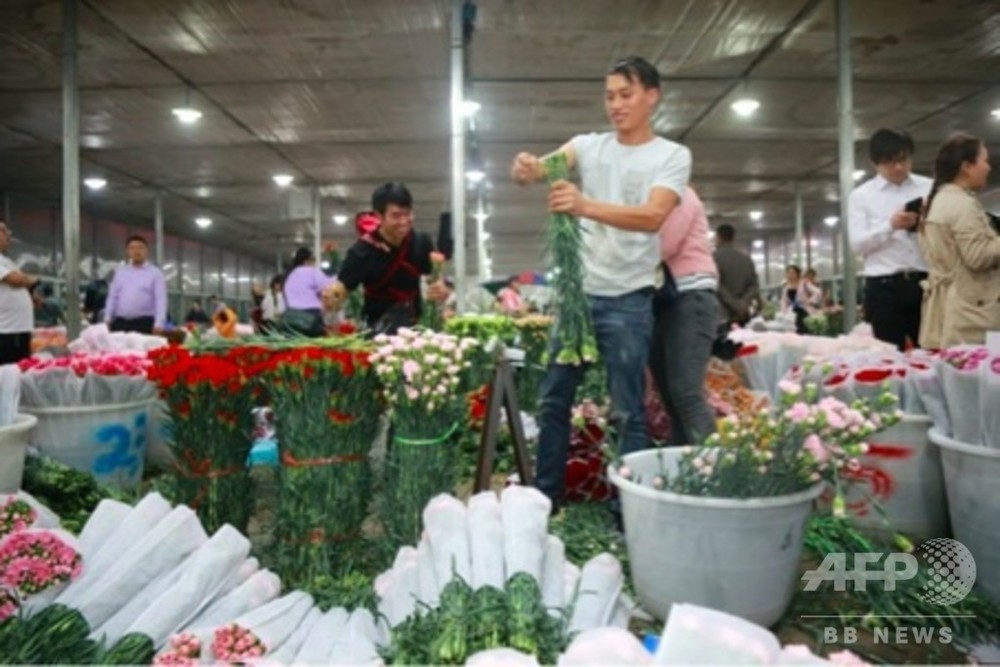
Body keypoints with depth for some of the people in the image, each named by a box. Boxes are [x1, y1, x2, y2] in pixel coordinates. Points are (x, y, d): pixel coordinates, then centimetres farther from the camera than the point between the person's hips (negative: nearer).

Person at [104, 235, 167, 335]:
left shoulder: (155, 273, 0)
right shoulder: (120, 272, 14)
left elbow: (161, 300, -7)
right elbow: (112, 297, 14)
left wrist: (159, 324, -17)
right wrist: (107, 319, 6)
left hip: (144, 323, -4)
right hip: (120, 323, 4)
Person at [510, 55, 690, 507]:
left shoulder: (673, 155, -2)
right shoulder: (589, 145, 9)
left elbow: (653, 216, -20)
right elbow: (549, 165, -10)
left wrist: (586, 206, -36)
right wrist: (528, 169, -35)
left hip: (628, 299, -4)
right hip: (576, 291, 4)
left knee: (628, 411, 1)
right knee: (553, 399, 10)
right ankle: (544, 497, 25)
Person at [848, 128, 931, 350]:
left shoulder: (930, 188, 12)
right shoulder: (861, 196, 5)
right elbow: (856, 244, -5)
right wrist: (891, 226, -18)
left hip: (926, 282, 2)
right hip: (884, 287, -2)